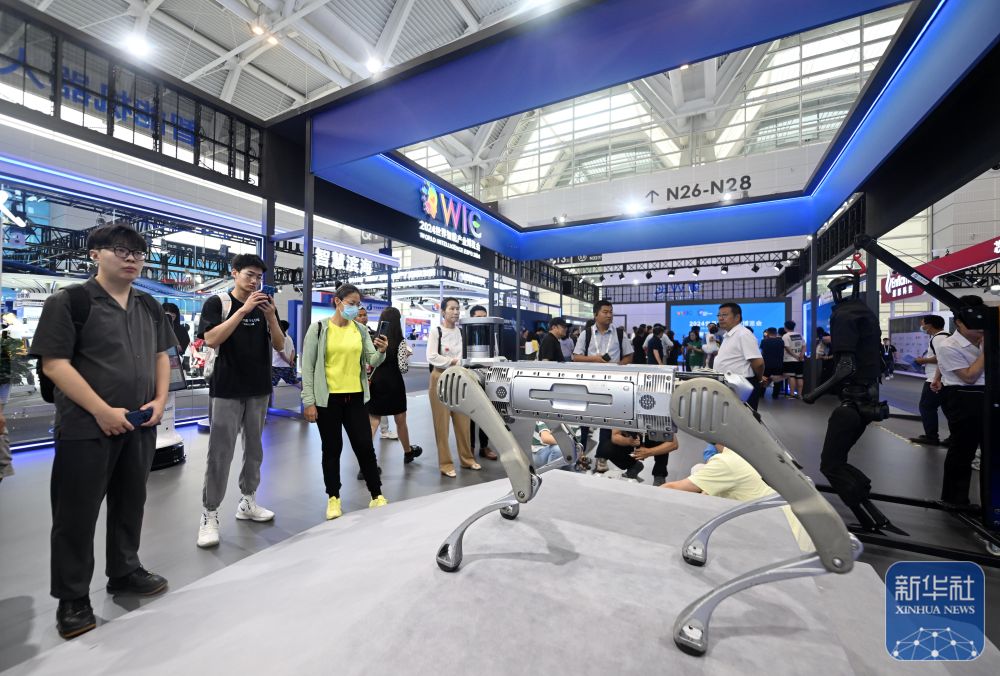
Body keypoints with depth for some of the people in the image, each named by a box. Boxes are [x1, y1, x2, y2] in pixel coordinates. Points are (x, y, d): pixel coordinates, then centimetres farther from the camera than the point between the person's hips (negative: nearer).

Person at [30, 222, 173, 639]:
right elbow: (54, 364, -13)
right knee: (77, 513, 6)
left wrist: (159, 400, -1)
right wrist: (103, 411, -19)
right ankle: (72, 599, 23)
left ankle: (124, 572, 34)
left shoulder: (149, 307, 9)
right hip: (86, 428, -5)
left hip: (139, 426, 5)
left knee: (130, 503, 16)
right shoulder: (69, 301, -8)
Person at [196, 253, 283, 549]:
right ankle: (209, 515, 10)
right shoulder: (217, 303, -2)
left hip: (259, 389, 4)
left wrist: (270, 317, -12)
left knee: (254, 448, 13)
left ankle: (248, 502, 27)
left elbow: (280, 345, 3)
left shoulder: (266, 305, 7)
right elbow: (211, 340, -17)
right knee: (220, 452, -2)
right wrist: (244, 309, -22)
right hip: (227, 389, -4)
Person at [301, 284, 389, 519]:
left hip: (355, 397, 3)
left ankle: (377, 496, 19)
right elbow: (307, 366, -4)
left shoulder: (361, 330, 6)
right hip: (328, 398, -2)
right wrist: (309, 401, -8)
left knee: (365, 446, 5)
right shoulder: (319, 328, -3)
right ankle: (333, 498, 27)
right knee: (332, 449, 9)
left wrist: (381, 351, -18)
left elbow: (372, 362, 4)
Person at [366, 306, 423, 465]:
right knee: (400, 421, 15)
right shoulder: (400, 342, -9)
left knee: (372, 422, 4)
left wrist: (368, 379, 13)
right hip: (393, 384, -3)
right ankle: (408, 452, 36)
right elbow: (403, 368, -12)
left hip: (375, 384, 3)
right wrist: (407, 354, 4)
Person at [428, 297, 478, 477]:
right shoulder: (436, 332, -7)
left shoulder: (460, 332, 9)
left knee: (463, 422, 9)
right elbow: (431, 357, -17)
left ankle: (467, 458, 25)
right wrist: (453, 361, -15)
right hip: (441, 379, -5)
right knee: (442, 424, 3)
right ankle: (445, 463, 14)